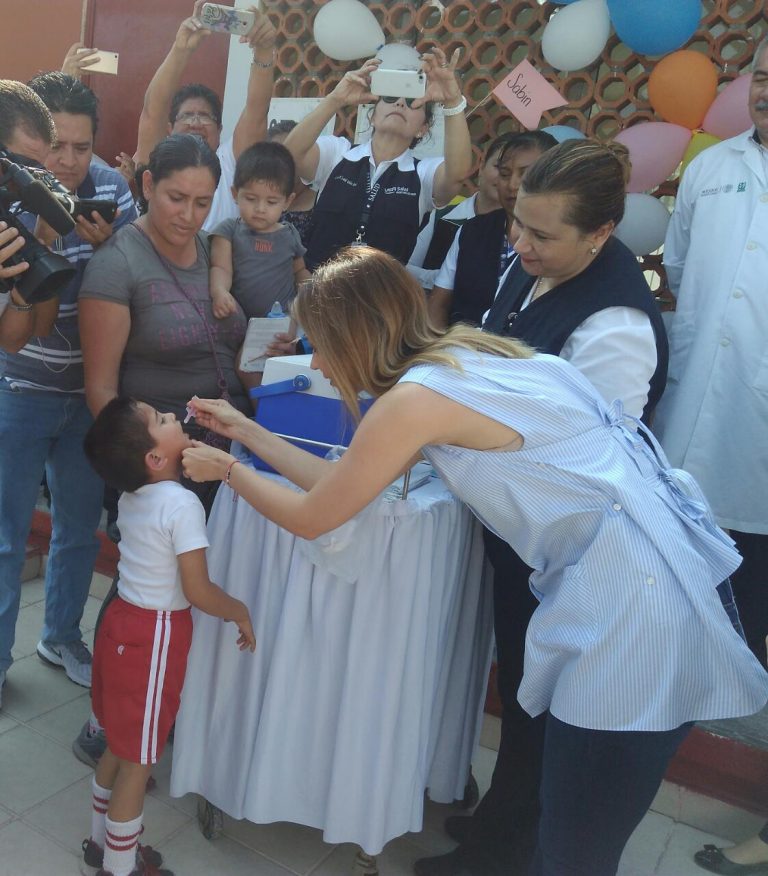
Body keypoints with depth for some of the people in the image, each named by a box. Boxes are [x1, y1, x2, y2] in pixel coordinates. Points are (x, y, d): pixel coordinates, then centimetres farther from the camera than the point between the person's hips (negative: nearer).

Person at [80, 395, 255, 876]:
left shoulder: (132, 495, -1)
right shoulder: (182, 504, -24)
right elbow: (198, 592, -23)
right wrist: (241, 612, -7)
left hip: (122, 621, 8)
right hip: (154, 636, -8)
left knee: (120, 744, 24)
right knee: (138, 760, 9)